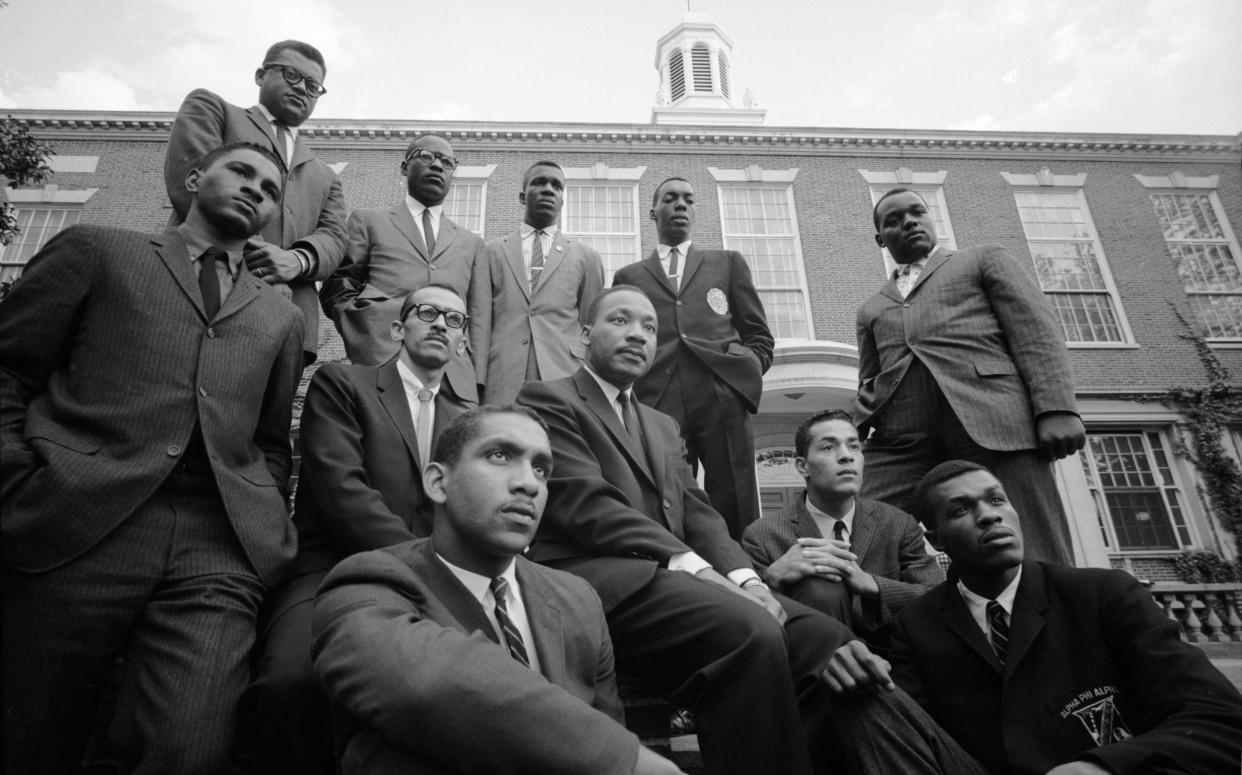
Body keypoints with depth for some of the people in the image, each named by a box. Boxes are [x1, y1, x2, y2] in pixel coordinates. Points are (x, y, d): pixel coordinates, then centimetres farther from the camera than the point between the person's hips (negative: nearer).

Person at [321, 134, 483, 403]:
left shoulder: (471, 243, 23)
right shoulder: (368, 221, 16)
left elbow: (476, 318, 17)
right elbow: (336, 290, 10)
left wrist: (479, 377, 4)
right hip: (379, 365, -2)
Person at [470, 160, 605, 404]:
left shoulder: (586, 257, 13)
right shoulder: (492, 252, 13)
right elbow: (480, 323, 6)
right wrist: (477, 384, -3)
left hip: (566, 377, 0)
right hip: (501, 384, 0)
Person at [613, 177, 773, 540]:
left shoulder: (728, 262, 23)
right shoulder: (628, 276, 23)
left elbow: (759, 335, 19)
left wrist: (745, 374, 1)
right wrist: (629, 401, 2)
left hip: (723, 400, 0)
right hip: (657, 404, 0)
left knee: (737, 512, -7)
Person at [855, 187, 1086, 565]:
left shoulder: (984, 259, 22)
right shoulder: (870, 309, 30)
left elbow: (1037, 331, 9)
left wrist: (1057, 408, -7)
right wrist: (858, 426, 5)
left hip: (992, 420, -2)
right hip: (900, 438, 2)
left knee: (1039, 565, -11)